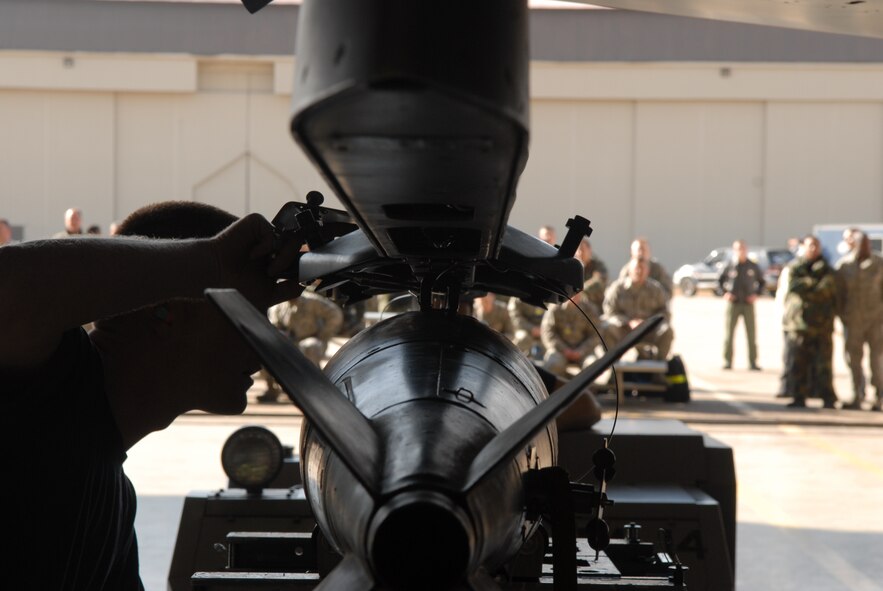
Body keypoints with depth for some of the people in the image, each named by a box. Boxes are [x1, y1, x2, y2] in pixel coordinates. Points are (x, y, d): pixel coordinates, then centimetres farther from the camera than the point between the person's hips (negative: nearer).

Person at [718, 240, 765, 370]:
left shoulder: (753, 267, 3)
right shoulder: (729, 266, -2)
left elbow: (762, 281, 15)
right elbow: (720, 280, 11)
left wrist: (757, 294, 2)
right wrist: (724, 292, -2)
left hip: (748, 303, 1)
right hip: (733, 303, -1)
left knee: (751, 334, 2)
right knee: (729, 332, 0)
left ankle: (752, 362, 8)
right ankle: (727, 361, 8)